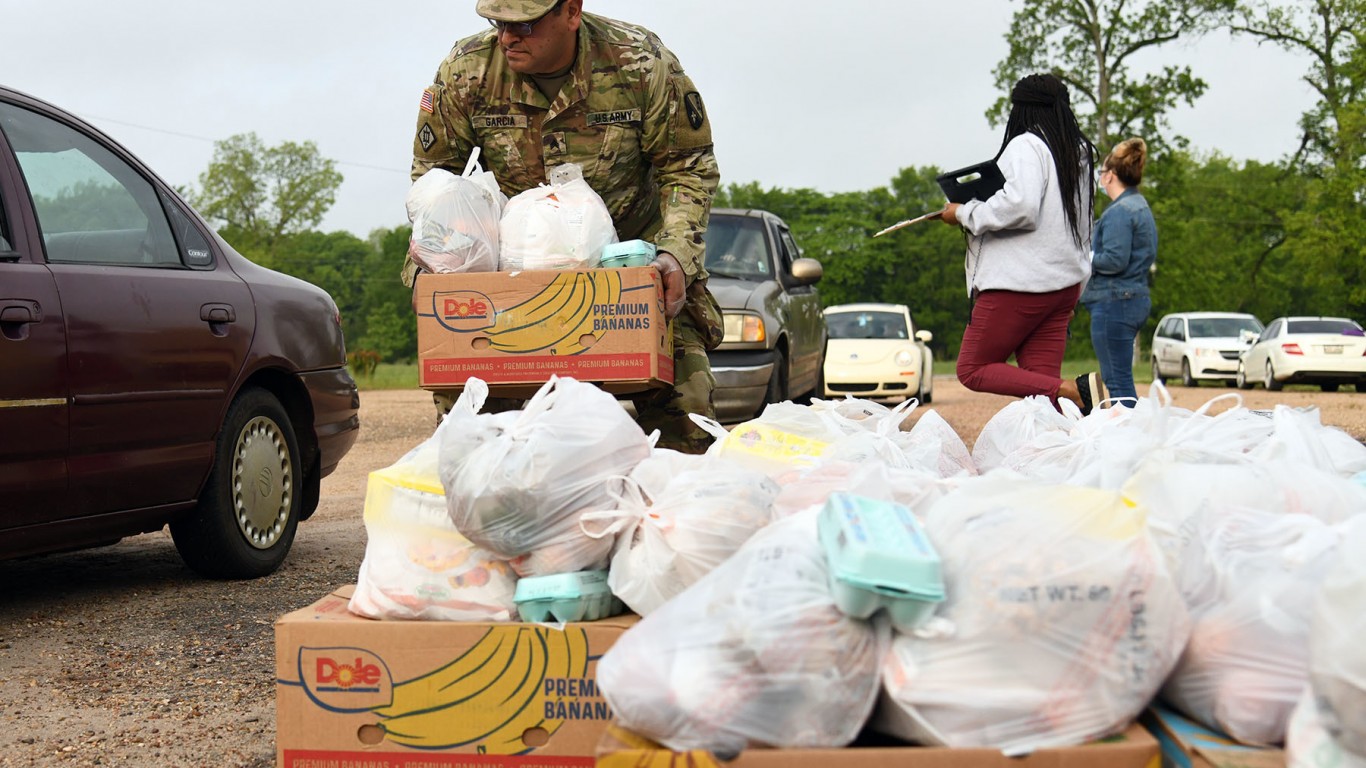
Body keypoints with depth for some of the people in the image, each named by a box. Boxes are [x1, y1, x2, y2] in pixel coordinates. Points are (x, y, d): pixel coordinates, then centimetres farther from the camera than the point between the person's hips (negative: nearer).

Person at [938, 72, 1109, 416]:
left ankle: (1073, 390, -17)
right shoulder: (1080, 152, 17)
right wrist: (1076, 292, 23)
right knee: (1041, 381, 7)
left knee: (972, 369, 0)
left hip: (1019, 284, -9)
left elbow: (1019, 207, -25)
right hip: (1066, 283, 9)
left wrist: (964, 214, -11)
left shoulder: (1026, 146, -10)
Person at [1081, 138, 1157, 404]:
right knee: (1120, 379, 15)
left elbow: (1115, 260, -21)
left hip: (1115, 302, -11)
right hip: (1137, 299, 11)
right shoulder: (1142, 208, 17)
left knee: (1117, 381, -8)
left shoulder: (1119, 212, -14)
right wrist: (1092, 247, 17)